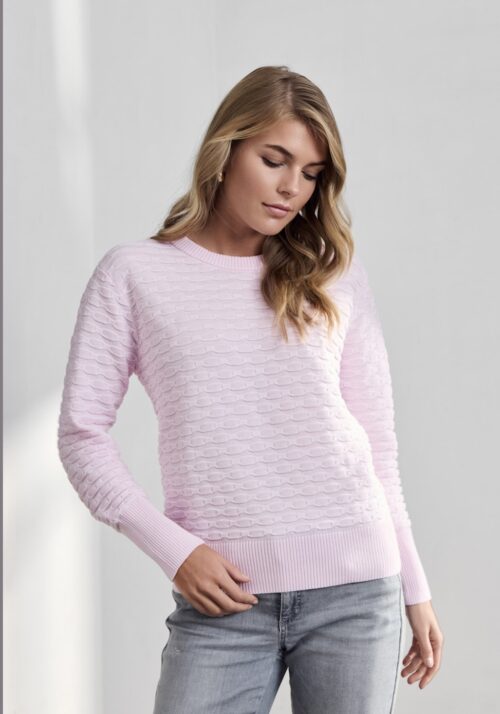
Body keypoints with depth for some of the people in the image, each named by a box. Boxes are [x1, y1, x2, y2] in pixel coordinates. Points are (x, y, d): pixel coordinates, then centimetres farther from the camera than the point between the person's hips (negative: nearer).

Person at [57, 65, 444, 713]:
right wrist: (173, 549, -8)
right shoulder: (134, 272, 3)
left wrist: (415, 587, 11)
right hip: (222, 597, -1)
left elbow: (377, 441, 11)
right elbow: (82, 433, 1)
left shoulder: (335, 274, 8)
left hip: (355, 589, 2)